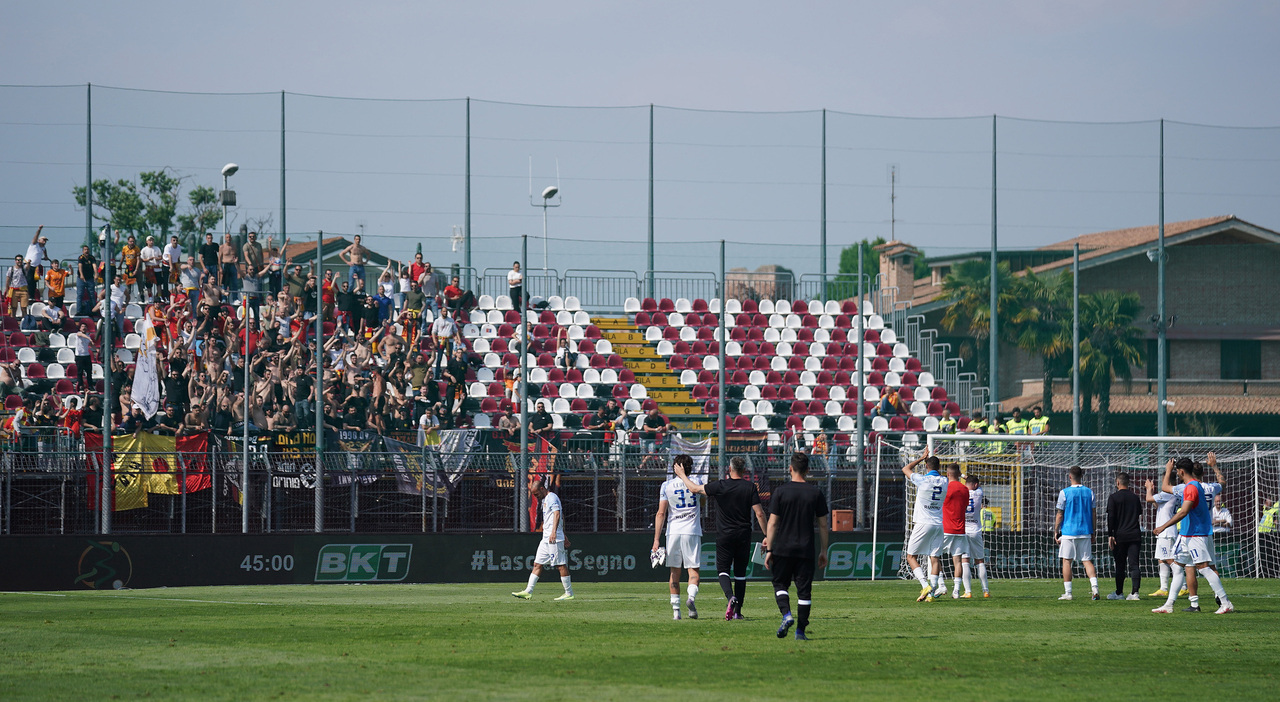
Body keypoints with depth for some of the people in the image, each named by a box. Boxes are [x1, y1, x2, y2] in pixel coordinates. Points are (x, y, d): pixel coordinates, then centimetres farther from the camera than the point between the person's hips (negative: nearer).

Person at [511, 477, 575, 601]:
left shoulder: (552, 497, -9)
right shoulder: (545, 499, 21)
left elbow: (557, 514, -24)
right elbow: (561, 517, 28)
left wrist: (554, 532, -36)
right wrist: (564, 536, 30)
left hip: (554, 539, -10)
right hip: (546, 539, 10)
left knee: (561, 565, -8)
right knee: (537, 564, 7)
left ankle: (569, 593, -5)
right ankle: (528, 592, 7)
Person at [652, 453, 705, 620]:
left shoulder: (667, 486, 1)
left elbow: (661, 513, -4)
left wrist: (656, 540, -5)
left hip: (673, 532, 1)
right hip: (692, 531, -1)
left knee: (674, 572, 9)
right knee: (693, 570, 1)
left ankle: (676, 610, 5)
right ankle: (692, 596, -27)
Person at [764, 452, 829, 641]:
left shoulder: (781, 491, -4)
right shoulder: (816, 493, 1)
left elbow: (772, 523, -4)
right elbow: (823, 525, 4)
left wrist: (769, 550, 1)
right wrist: (823, 551, 12)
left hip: (783, 548, -1)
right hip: (806, 551, 1)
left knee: (780, 584, 13)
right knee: (804, 590, 5)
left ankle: (786, 614, -11)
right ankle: (801, 630, 4)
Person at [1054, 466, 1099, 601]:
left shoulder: (1064, 492, -7)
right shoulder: (1089, 492, 4)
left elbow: (1060, 514, -5)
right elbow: (1092, 514, 8)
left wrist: (1056, 532, 4)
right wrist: (1092, 533, 16)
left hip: (1068, 532, -3)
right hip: (1085, 532, 3)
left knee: (1066, 560, 4)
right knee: (1087, 560, 6)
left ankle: (1067, 592, 3)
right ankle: (1094, 587, -12)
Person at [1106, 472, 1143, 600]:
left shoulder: (1114, 498, -3)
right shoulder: (1135, 497, 10)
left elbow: (1111, 517, -9)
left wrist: (1110, 535, -9)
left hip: (1120, 536, -3)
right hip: (1135, 535, 3)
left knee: (1120, 565, 6)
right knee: (1134, 564, -2)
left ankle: (1119, 593, 14)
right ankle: (1135, 592, -13)